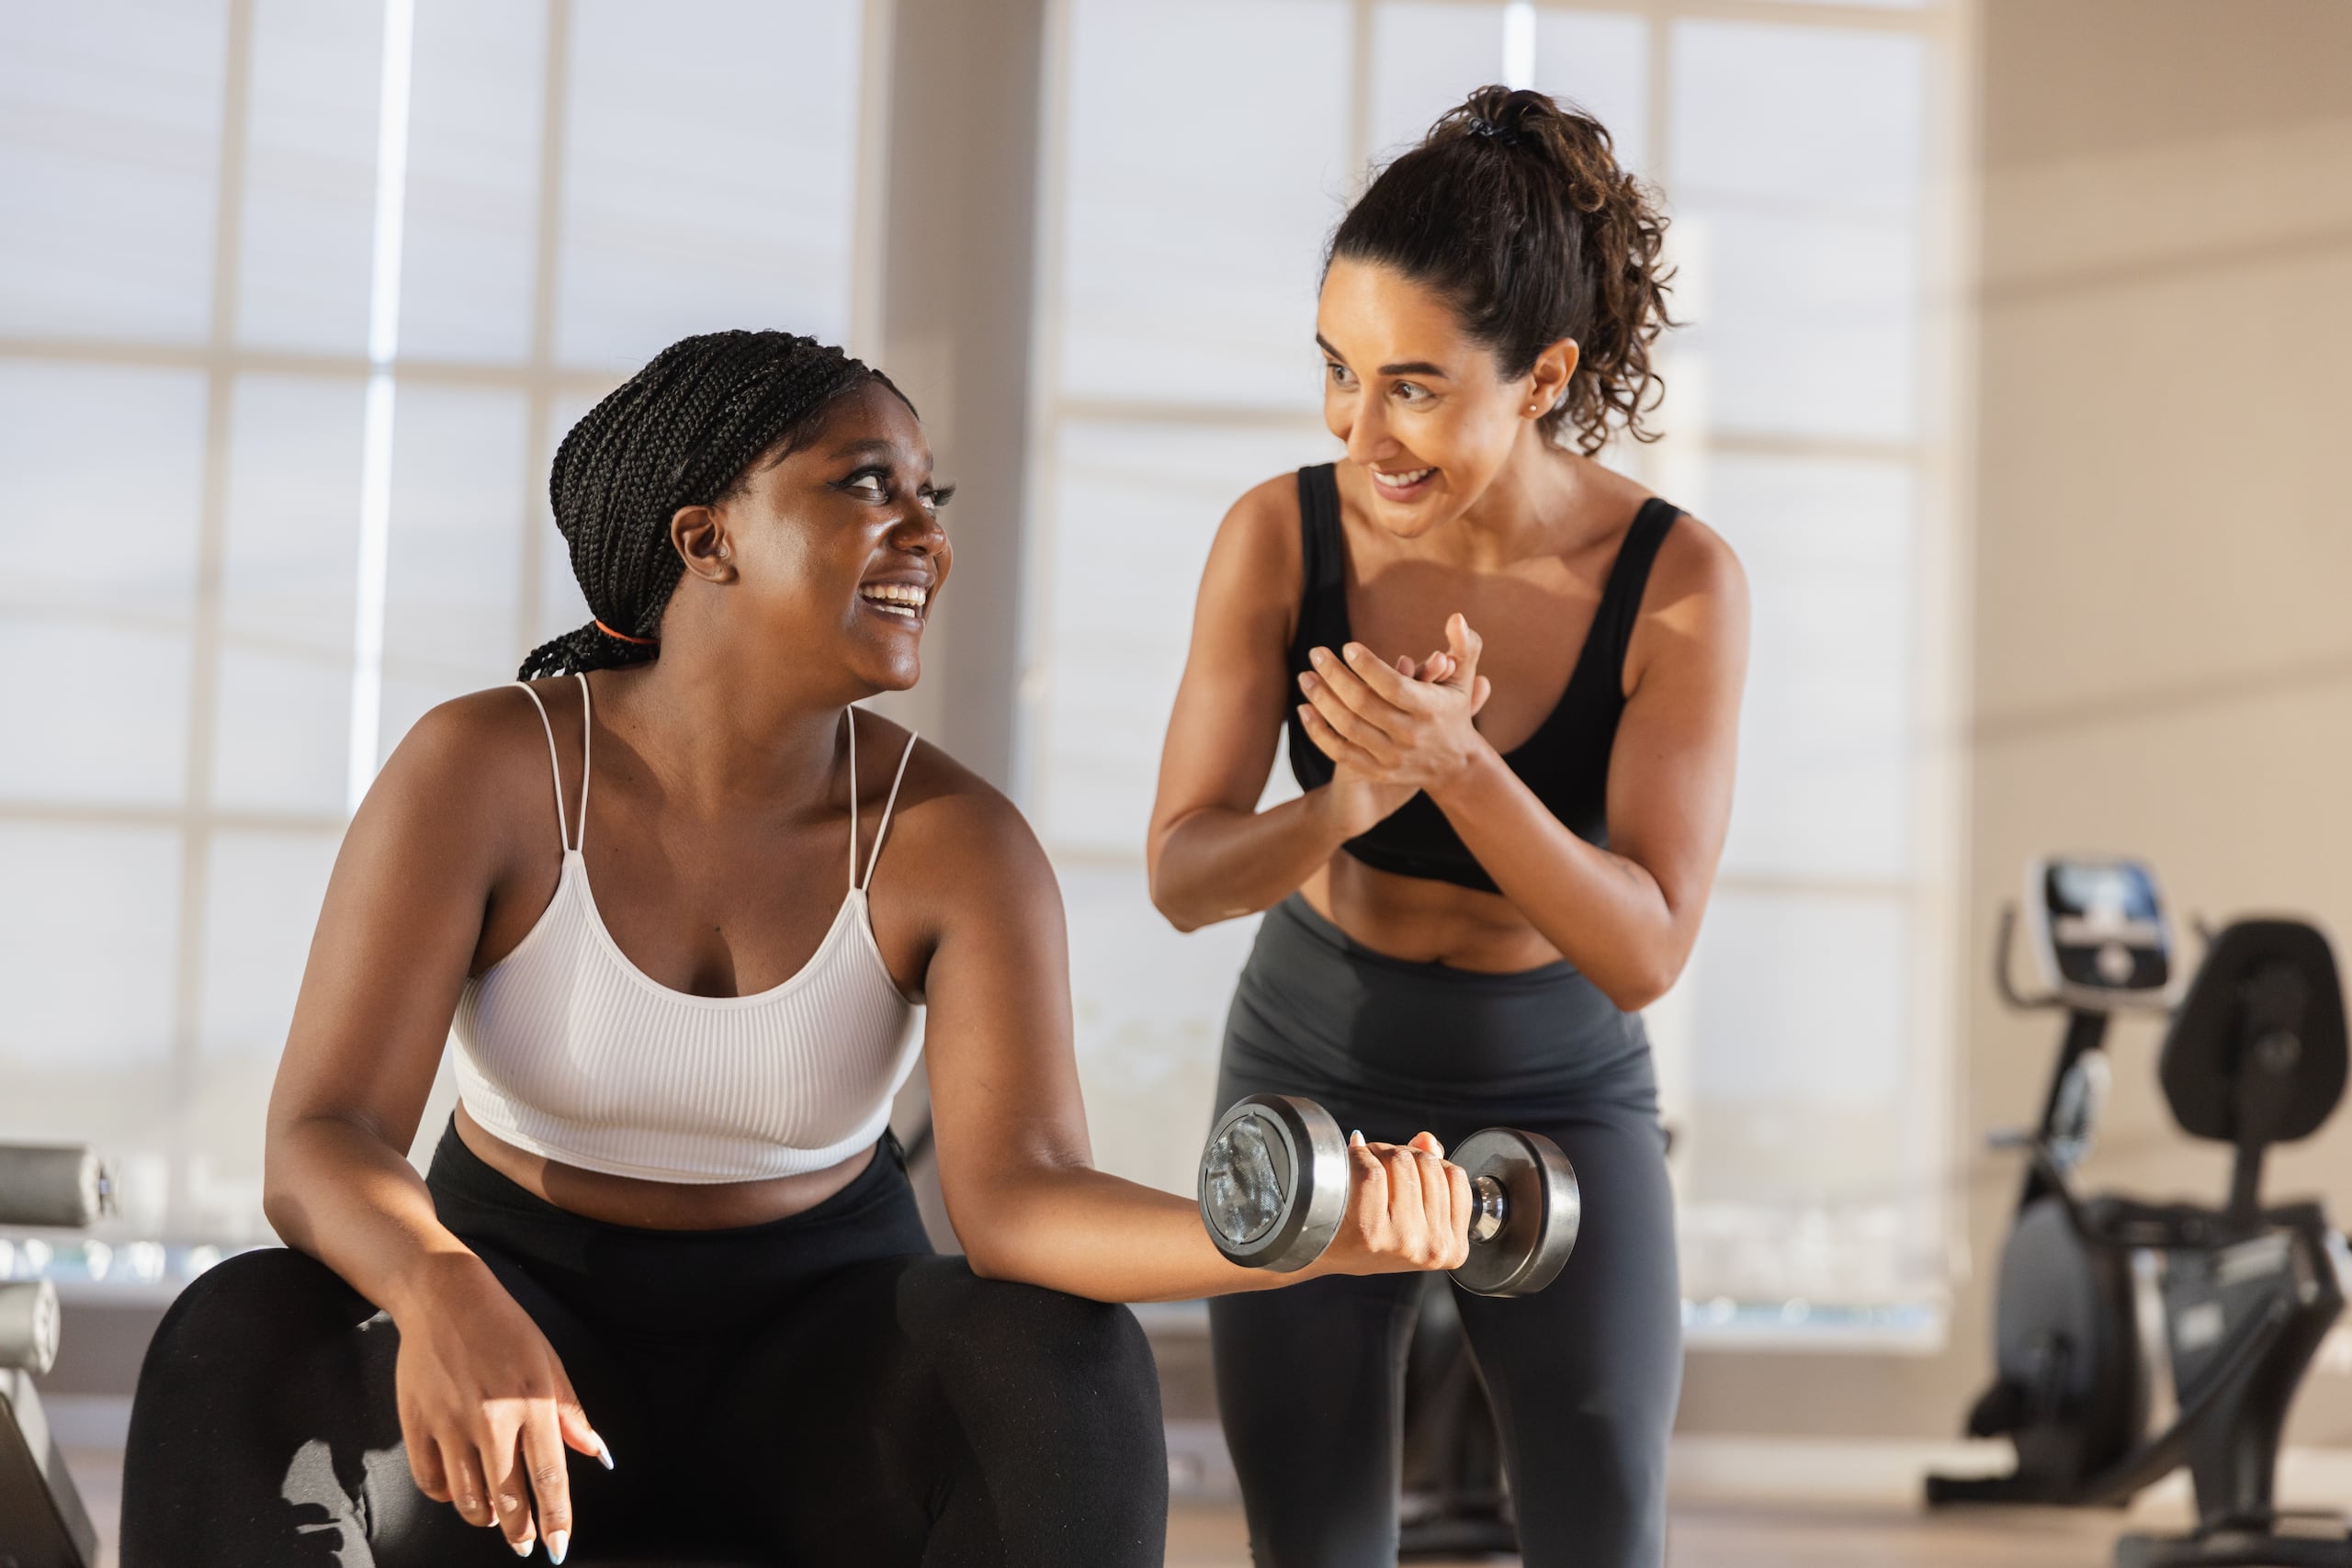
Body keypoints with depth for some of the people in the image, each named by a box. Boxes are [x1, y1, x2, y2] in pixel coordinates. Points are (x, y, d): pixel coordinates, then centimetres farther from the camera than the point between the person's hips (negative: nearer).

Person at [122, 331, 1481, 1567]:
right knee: (241, 1346, -33)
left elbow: (1017, 1194, -27)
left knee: (1061, 1367, -32)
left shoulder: (954, 842, -14)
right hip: (529, 1319, -1)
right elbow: (320, 1145, -26)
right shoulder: (484, 770, -17)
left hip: (813, 1360, 1)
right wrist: (441, 1295, -50)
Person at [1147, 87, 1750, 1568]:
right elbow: (1186, 874, -18)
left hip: (1559, 1097, -1)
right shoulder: (1279, 533, -19)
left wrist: (1454, 766, -42)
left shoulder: (1682, 583, -23)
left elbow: (1645, 952, -25)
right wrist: (1354, 799, -40)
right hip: (1316, 1075, 1)